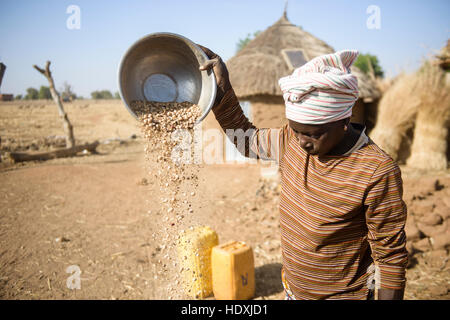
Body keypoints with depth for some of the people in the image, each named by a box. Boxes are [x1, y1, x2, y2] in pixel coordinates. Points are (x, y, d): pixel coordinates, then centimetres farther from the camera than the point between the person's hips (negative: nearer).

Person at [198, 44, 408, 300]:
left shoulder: (377, 172, -25)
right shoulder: (291, 140, -8)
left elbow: (391, 254, -18)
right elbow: (246, 138, 8)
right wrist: (222, 89, -5)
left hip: (342, 294, -5)